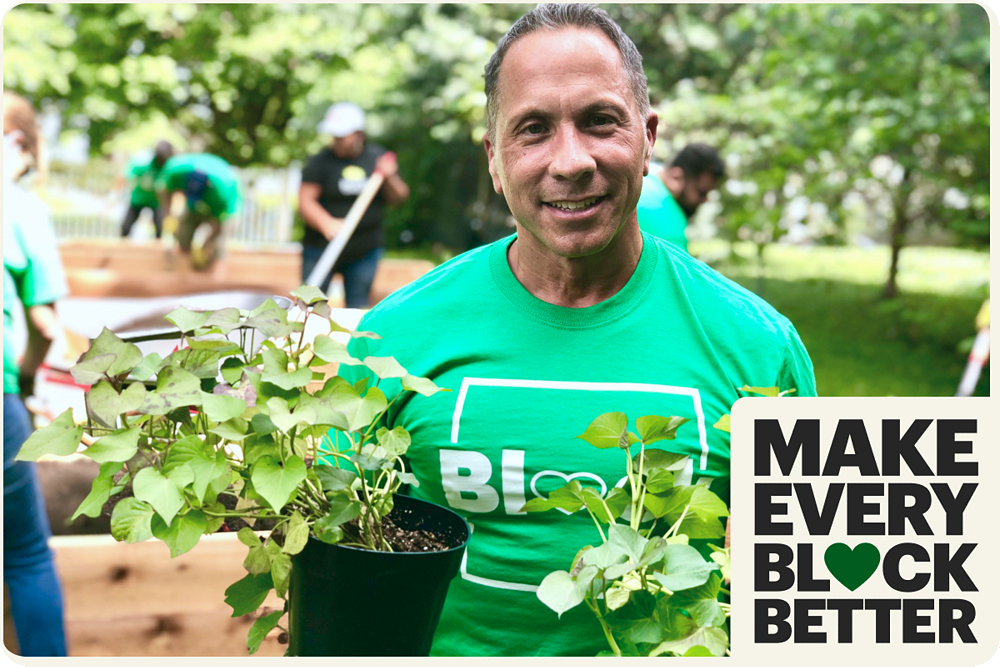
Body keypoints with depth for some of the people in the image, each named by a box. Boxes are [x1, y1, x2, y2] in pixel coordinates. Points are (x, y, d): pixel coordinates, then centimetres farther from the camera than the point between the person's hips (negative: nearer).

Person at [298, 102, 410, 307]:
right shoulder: (320, 161, -5)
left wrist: (390, 178, -14)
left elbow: (398, 199, 7)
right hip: (322, 249, -2)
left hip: (365, 251, 2)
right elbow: (305, 201, -10)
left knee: (358, 307, 8)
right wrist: (327, 224, -27)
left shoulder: (378, 157, 4)